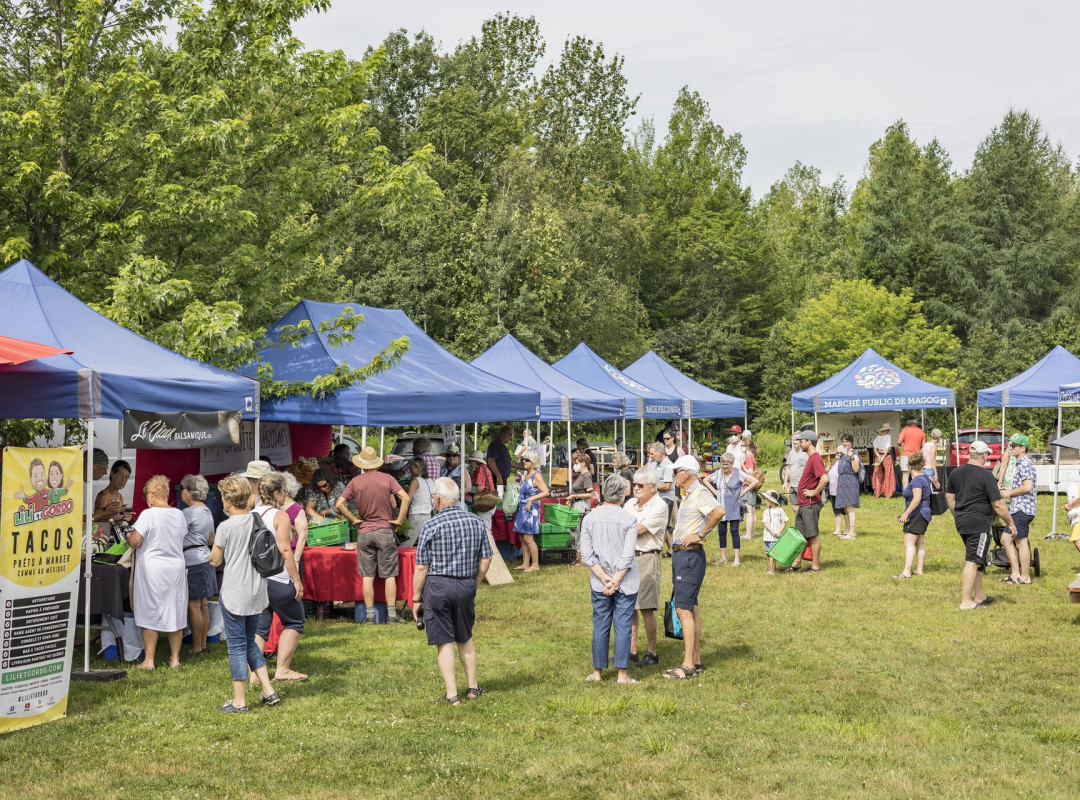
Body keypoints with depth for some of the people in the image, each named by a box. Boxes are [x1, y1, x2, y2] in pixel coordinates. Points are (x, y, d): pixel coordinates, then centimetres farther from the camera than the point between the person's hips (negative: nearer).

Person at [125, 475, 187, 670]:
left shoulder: (148, 515, -14)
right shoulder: (179, 515, 3)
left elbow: (135, 541, -16)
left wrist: (129, 535, 4)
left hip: (152, 569, -5)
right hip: (176, 568, 5)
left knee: (150, 615, 3)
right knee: (175, 613, 12)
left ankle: (149, 660, 5)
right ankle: (175, 657, 18)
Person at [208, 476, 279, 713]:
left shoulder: (226, 527, -14)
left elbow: (215, 560, -4)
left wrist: (215, 543, 11)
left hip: (234, 594, -6)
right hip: (257, 593, 6)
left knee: (237, 646, 3)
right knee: (250, 642, 19)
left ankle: (239, 701, 8)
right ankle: (269, 691, 15)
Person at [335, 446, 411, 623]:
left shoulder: (355, 482, 0)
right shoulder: (387, 478, -2)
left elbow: (339, 505, -6)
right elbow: (405, 498, -12)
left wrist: (354, 520, 2)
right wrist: (399, 519, -5)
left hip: (364, 532, 1)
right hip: (385, 531, -1)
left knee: (367, 575, 5)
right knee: (389, 575, 3)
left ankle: (370, 614, 5)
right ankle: (391, 614, 1)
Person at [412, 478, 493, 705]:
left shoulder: (430, 526, -11)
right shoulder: (476, 522, 2)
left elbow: (421, 567, -8)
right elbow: (485, 560, 6)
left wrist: (416, 598, 1)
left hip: (438, 585, -4)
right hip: (466, 585, 4)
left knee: (444, 641, 3)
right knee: (465, 638, 20)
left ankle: (452, 694, 2)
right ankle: (472, 687, 26)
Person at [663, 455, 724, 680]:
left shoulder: (699, 493, -15)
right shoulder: (687, 495, 17)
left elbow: (719, 511, -33)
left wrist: (701, 535, -24)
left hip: (690, 556, -11)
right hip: (680, 554, 11)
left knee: (684, 609, -12)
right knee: (691, 607, 12)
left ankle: (688, 665, -11)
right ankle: (696, 661, 18)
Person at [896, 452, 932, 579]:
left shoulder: (917, 480, -19)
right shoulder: (924, 478, 12)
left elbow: (917, 499, -27)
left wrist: (906, 514, -25)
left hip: (916, 515, -11)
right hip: (924, 514, 11)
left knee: (909, 543, -12)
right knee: (920, 543, 14)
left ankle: (906, 571, -17)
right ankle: (919, 569, 19)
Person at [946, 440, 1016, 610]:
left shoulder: (956, 472, 8)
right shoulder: (985, 476, -14)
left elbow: (949, 497, 17)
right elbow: (998, 504, -13)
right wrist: (1011, 523, -3)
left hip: (961, 522, 8)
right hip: (979, 524, -8)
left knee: (978, 559, 20)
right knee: (972, 561, -6)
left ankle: (979, 596, 28)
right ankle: (966, 602, -7)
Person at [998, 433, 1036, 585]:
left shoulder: (1025, 464, -13)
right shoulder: (1020, 463, 19)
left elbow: (1028, 487, -23)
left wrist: (1010, 492, -12)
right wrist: (1009, 490, 15)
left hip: (1022, 509, -11)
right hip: (1016, 509, 11)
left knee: (1021, 542, -4)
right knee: (1006, 539, 11)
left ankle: (1025, 577, 3)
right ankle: (1015, 574, 13)